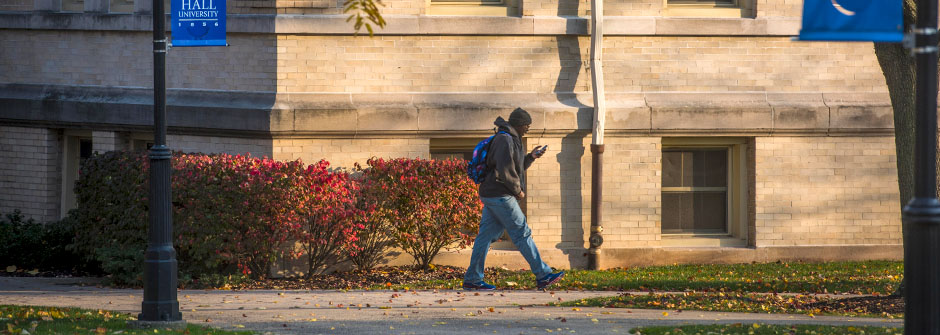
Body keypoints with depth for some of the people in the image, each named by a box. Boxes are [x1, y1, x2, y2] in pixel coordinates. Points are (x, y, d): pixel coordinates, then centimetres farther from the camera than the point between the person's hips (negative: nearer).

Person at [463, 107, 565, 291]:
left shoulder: (509, 139, 20)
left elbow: (515, 167, 28)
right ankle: (542, 276, -2)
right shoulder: (505, 140, -15)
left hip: (490, 196, 10)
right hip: (500, 196, -10)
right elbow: (505, 170, -22)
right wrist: (518, 190, -11)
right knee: (522, 233, -5)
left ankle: (472, 279, 7)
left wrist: (530, 157, 15)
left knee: (486, 235, 8)